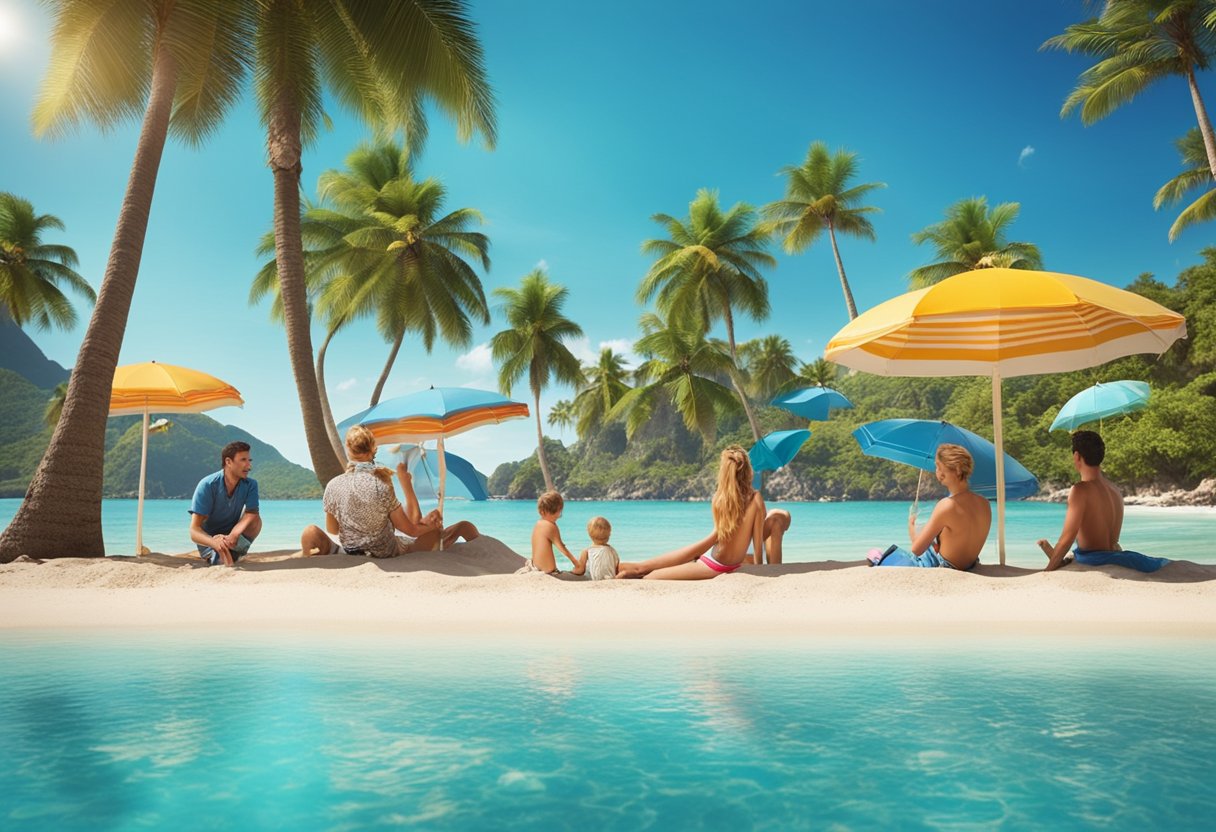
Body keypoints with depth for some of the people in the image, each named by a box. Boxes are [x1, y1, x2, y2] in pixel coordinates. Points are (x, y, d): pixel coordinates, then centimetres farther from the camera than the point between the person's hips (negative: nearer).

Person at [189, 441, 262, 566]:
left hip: (234, 536, 2)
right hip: (209, 539, -2)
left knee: (256, 520, -26)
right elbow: (194, 531, -27)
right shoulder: (207, 485, -22)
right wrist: (215, 542, -49)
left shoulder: (251, 485, -12)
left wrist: (233, 535, -46)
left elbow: (251, 514, -25)